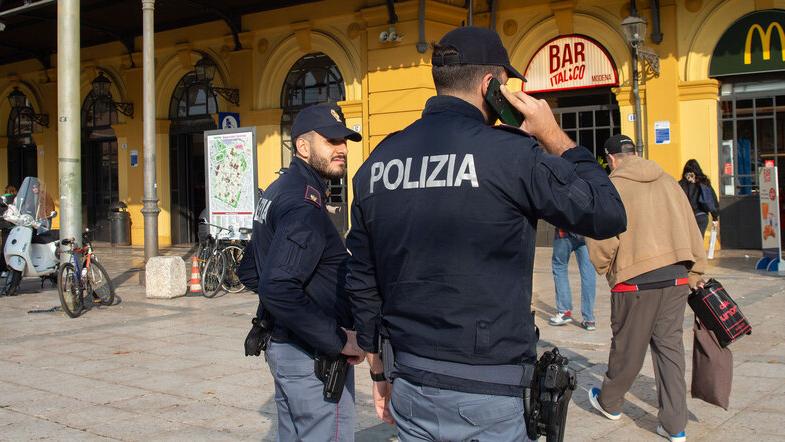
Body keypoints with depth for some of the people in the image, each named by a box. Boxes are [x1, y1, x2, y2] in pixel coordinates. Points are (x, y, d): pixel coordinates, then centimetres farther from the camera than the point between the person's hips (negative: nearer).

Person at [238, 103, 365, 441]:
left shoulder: (278, 192, 11)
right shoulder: (305, 207, -20)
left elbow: (248, 271, 19)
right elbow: (278, 292, -30)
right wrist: (339, 341, -23)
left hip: (281, 346, 10)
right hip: (313, 357, -10)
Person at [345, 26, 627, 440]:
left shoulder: (377, 161, 4)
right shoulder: (509, 153, -14)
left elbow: (361, 279, 10)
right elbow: (609, 215, -7)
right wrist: (555, 138, 3)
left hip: (410, 389, 5)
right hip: (484, 392, -5)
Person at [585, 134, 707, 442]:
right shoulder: (668, 182, 10)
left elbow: (602, 242, -11)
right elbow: (692, 232, 13)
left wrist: (605, 271, 8)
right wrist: (695, 274, 20)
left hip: (635, 281, -4)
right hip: (676, 278, 5)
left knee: (627, 347, 11)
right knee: (670, 346, 10)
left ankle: (609, 402, 33)